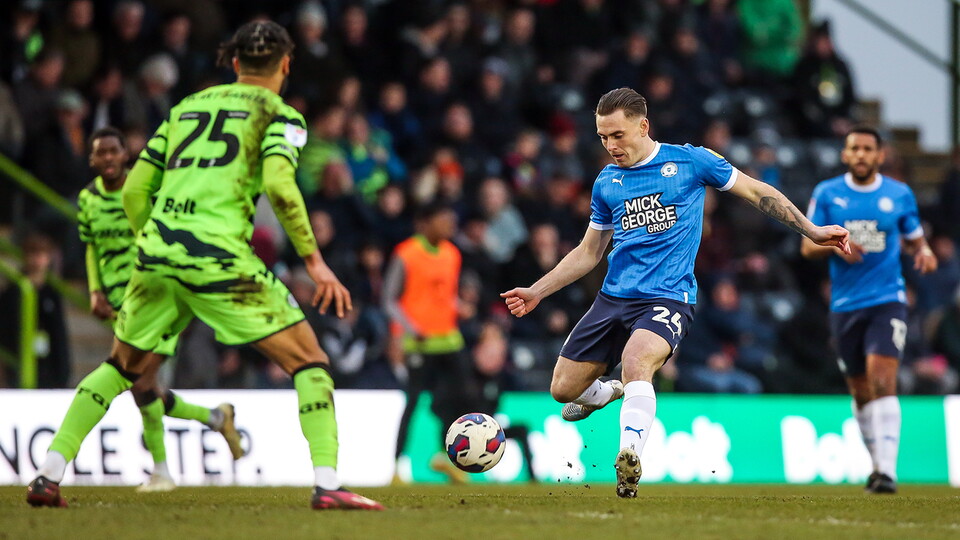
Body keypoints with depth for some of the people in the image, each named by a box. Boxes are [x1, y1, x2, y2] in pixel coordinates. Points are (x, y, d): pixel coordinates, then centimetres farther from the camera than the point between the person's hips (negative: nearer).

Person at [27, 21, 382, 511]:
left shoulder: (186, 107, 23)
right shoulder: (279, 114, 7)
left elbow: (134, 191, 19)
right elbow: (279, 186, -12)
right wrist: (314, 260, -8)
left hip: (156, 250, 5)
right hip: (219, 258, -5)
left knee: (123, 365, 26)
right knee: (309, 360, 4)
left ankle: (47, 476, 18)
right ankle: (326, 484, -12)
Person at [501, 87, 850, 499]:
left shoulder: (689, 161, -1)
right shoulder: (606, 183, 11)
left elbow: (757, 193, 8)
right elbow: (588, 253, 22)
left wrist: (811, 231, 4)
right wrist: (537, 291, 15)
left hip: (667, 299, -5)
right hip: (613, 297, 5)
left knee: (635, 363, -35)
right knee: (563, 388, 3)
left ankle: (629, 457, -42)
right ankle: (606, 392, 37)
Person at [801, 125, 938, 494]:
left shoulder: (899, 195, 4)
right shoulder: (826, 194, 4)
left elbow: (914, 239, 15)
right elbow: (808, 247, 5)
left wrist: (924, 252, -8)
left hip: (887, 301, -2)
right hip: (845, 306, 2)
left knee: (882, 380, -18)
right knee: (860, 391, 8)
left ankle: (887, 470, -22)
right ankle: (877, 462, 26)